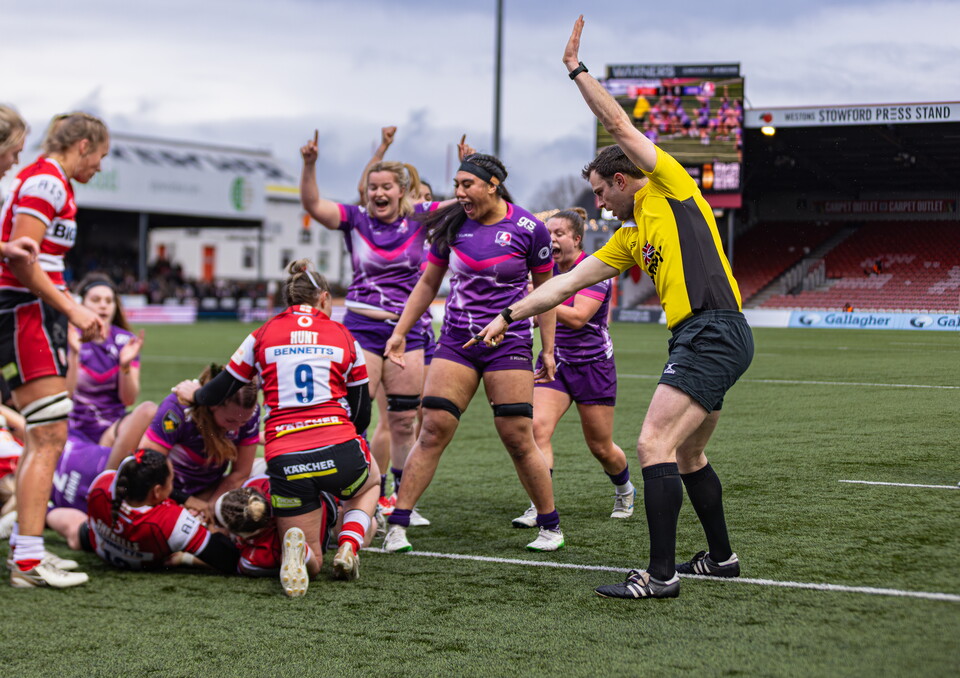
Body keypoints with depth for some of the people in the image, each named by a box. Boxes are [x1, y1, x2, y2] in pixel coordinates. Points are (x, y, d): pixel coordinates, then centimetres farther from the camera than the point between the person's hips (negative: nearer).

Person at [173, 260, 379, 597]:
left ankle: (299, 550, -21)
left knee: (310, 562, 17)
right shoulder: (344, 337, 12)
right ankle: (348, 547, 8)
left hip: (285, 460, 0)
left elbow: (217, 393, 19)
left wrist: (193, 393, 41)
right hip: (339, 452, 0)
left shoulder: (263, 335, 11)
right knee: (371, 481, 37)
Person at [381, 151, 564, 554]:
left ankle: (550, 526, 14)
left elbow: (544, 290, 4)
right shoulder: (452, 226, 4)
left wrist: (548, 350, 4)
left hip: (509, 343, -3)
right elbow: (428, 282, 14)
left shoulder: (528, 229, -5)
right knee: (433, 431, -6)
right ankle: (397, 525, -3)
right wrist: (399, 332, 11)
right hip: (456, 341, 3)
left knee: (518, 439, -4)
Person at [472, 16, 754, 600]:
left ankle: (661, 574, -15)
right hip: (698, 340, 10)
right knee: (687, 454, 18)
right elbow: (567, 283, 22)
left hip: (715, 333, -10)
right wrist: (508, 315, 22)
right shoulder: (629, 239, 20)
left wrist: (578, 70, -1)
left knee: (655, 444, -15)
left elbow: (619, 123, -7)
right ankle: (721, 557, 32)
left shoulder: (671, 188, 0)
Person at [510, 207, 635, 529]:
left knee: (601, 448, 6)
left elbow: (577, 318, -27)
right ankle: (540, 506, -20)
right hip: (554, 362, 5)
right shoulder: (548, 270, 4)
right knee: (537, 426, -20)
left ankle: (624, 491, 37)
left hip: (593, 364, -5)